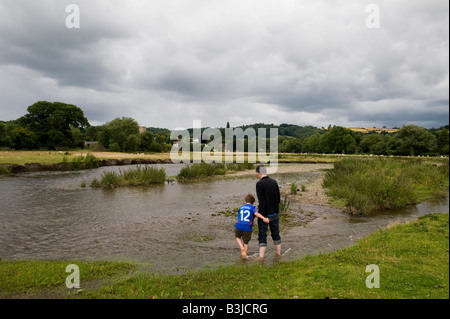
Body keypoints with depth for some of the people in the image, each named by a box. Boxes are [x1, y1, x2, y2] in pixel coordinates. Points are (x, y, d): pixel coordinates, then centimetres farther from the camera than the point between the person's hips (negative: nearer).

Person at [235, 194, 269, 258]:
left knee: (238, 237, 30)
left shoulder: (241, 207, 17)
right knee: (245, 243, 19)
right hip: (247, 229, -2)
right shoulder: (252, 207, 4)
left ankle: (242, 247, 10)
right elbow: (256, 213, -16)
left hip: (238, 227, 2)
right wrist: (264, 218, -25)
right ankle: (244, 255, 22)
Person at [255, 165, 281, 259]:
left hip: (265, 214, -6)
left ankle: (261, 256, 2)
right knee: (276, 233, 18)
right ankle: (278, 252, 29)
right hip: (275, 213, 6)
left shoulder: (259, 184, -17)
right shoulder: (274, 182, 2)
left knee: (262, 235, 2)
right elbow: (278, 198, 8)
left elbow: (261, 201, -20)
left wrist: (262, 215, -16)